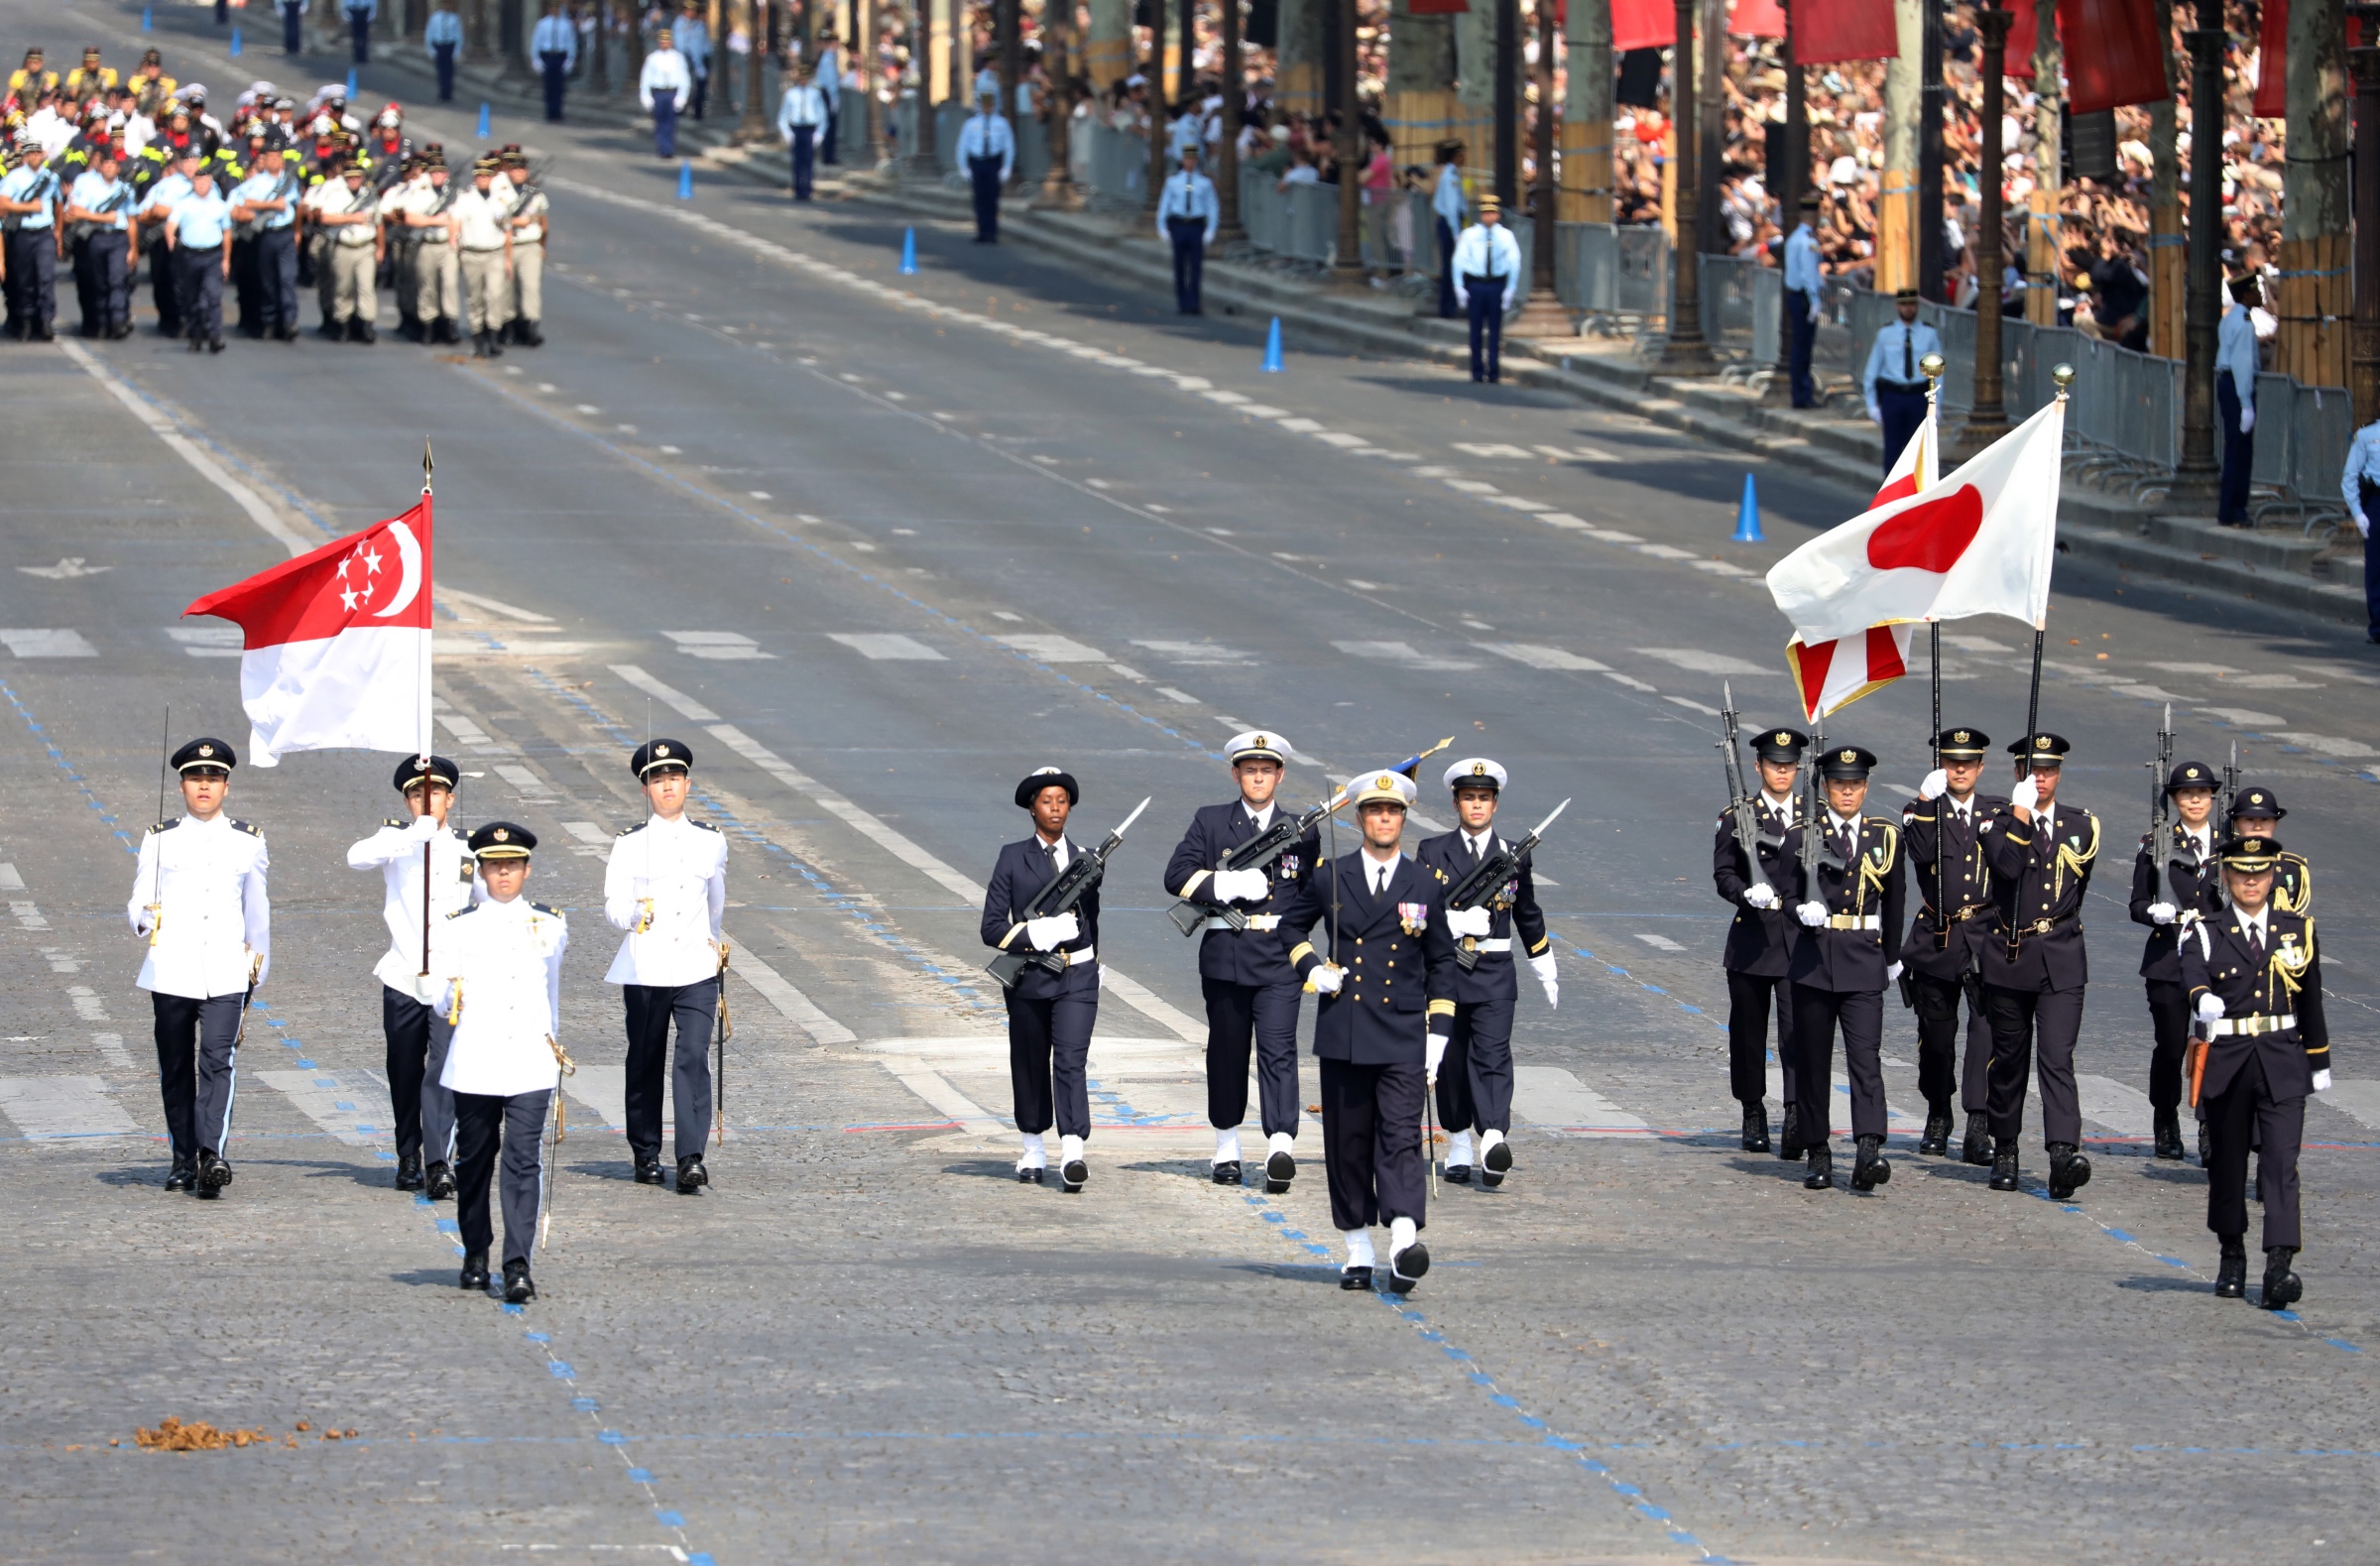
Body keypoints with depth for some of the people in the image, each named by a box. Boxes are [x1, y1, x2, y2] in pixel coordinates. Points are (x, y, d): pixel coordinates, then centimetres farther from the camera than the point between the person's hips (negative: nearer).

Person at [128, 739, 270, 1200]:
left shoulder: (248, 842, 11)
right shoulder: (160, 840, 7)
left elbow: (257, 911, 21)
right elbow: (137, 903, 5)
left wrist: (259, 963, 26)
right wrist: (145, 918, -18)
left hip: (227, 975, -1)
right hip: (171, 972, 1)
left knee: (218, 1060, -16)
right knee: (175, 1069, 7)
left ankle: (212, 1154, -27)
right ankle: (184, 1161, 18)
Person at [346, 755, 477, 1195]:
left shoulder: (468, 848, 8)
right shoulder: (395, 838, 2)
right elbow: (357, 858, -20)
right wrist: (417, 833, -24)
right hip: (403, 978, 1)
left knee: (444, 1068, -14)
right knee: (404, 1073, 10)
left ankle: (440, 1162, -20)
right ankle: (408, 1157, 25)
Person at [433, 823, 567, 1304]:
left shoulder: (550, 925, 9)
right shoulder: (460, 927, 4)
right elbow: (441, 998, 1)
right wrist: (451, 999, -22)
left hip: (531, 1063, 0)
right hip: (474, 1063, 0)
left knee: (524, 1161, -11)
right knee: (474, 1160, 10)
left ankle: (518, 1266, -15)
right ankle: (476, 1255, 27)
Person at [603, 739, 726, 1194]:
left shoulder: (711, 841, 8)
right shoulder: (630, 844, -1)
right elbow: (613, 907, -7)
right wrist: (637, 914, -28)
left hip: (697, 969, 1)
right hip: (645, 970, -1)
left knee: (693, 1058, -13)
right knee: (645, 1065, 8)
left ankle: (691, 1157, -19)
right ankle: (646, 1155, 22)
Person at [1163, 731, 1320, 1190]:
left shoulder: (1302, 831, 10)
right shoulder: (1210, 822, 7)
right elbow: (1177, 876, -5)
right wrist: (1230, 884, -17)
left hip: (1279, 959, -1)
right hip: (1225, 957, 1)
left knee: (1278, 1049, -13)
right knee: (1227, 1051, 11)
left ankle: (1281, 1146, -25)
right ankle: (1227, 1148, 24)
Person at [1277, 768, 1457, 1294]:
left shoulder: (1427, 886, 5)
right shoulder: (1330, 878, 5)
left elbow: (1441, 963, 10)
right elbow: (1291, 926, 21)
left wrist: (1438, 1036, 4)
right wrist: (1311, 968, 2)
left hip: (1403, 1038, -2)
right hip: (1343, 1034, 2)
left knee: (1401, 1140, -14)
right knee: (1347, 1145, 5)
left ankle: (1405, 1247, -28)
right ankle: (1358, 1254, 15)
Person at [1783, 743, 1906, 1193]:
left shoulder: (1886, 837, 8)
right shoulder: (1801, 836, 4)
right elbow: (1790, 893, 2)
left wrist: (1892, 955, 24)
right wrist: (1804, 911, -21)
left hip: (1864, 962, 0)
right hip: (1813, 958, 0)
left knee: (1866, 1056, -13)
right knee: (1813, 1062, 5)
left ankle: (1869, 1153, -25)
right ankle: (1818, 1154, 15)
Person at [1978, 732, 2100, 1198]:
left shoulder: (2082, 826, 9)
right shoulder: (1997, 823, 1)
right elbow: (2008, 866, -19)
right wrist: (2022, 812, -20)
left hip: (2062, 961, 0)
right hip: (2009, 959, 0)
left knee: (2057, 1058, -14)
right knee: (2009, 1061, 10)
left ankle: (2064, 1155, -27)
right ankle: (2004, 1153, 25)